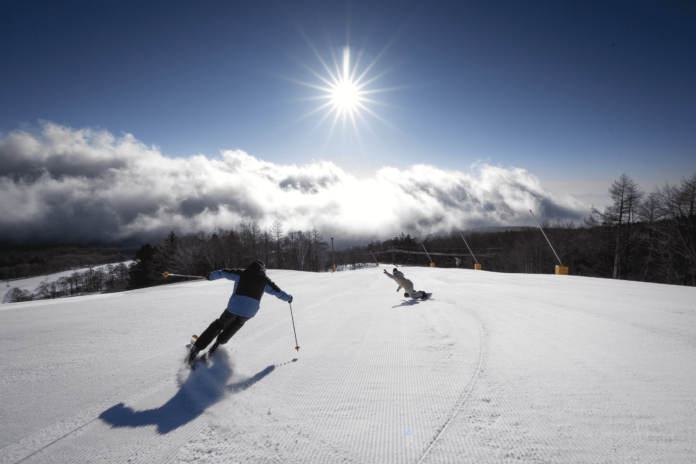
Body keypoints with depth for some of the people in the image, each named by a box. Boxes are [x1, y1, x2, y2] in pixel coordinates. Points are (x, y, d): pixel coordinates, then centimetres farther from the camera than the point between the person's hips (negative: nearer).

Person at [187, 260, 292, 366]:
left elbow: (223, 273, 13)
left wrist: (210, 276, 29)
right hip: (250, 311, 0)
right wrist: (288, 298, 35)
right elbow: (277, 291, 19)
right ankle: (218, 343, 21)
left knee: (219, 324, 18)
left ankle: (197, 347, 12)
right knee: (237, 323, 30)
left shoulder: (242, 273, 11)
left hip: (234, 307, 0)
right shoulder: (264, 280, 12)